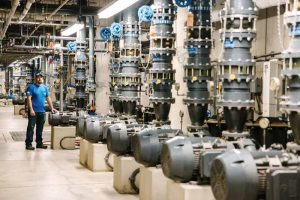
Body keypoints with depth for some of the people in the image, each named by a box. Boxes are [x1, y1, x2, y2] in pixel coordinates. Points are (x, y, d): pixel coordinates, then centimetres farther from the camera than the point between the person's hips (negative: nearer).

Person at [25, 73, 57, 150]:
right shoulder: (31, 87, -5)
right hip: (34, 111, -6)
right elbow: (29, 99, -11)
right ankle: (28, 144, 1)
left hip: (42, 111, 6)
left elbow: (48, 98, 16)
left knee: (40, 128, 12)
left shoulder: (45, 87, 12)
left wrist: (52, 108, 9)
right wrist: (31, 109, -19)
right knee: (31, 128, -3)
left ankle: (39, 143, 21)